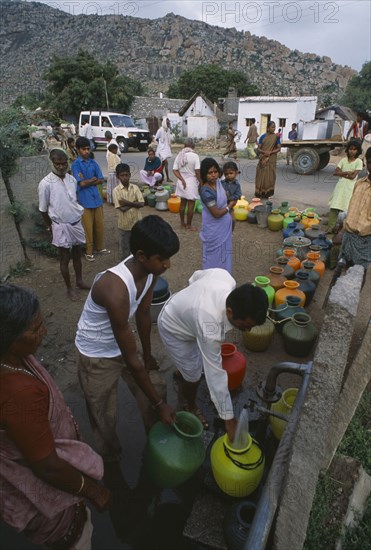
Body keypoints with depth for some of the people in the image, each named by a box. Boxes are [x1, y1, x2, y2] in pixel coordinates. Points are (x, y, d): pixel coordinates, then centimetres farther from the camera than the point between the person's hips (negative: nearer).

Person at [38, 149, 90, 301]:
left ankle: (79, 281, 37)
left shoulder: (72, 179, 1)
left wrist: (77, 213, 14)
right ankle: (69, 288, 21)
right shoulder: (46, 183, -16)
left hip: (76, 223, 5)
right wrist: (51, 226, 4)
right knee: (64, 259, 7)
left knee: (77, 254, 19)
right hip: (61, 226, -5)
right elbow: (43, 209, -6)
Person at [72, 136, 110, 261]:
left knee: (99, 225, 13)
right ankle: (89, 251, 15)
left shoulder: (93, 163, 8)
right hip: (85, 200, -5)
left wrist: (88, 181, -9)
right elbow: (82, 183, -15)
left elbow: (101, 180, 3)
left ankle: (99, 247, 30)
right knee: (88, 227, 2)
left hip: (97, 198, 5)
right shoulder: (76, 164, -7)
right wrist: (93, 179, -1)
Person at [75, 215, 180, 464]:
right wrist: (159, 405, -19)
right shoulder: (116, 290, -40)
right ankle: (111, 460, 45)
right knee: (105, 418, 13)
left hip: (122, 345, 7)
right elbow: (131, 359, -31)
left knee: (156, 390, 16)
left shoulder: (149, 270, -17)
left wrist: (148, 355, 13)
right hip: (97, 355, -6)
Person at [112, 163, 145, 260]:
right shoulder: (116, 190, -10)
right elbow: (122, 208, -18)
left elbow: (141, 204, -12)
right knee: (125, 249, 10)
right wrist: (134, 202, -13)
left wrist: (127, 202, -18)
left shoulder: (135, 188, -2)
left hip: (137, 222, 2)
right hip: (124, 224, -2)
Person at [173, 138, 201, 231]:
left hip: (182, 182, 6)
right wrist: (201, 182, -5)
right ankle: (188, 225, 11)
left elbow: (175, 170, -4)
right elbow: (197, 172, -17)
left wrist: (182, 180, -8)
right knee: (191, 204, 4)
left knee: (182, 203, 16)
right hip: (191, 182, -6)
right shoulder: (195, 156, -13)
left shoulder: (179, 155, 2)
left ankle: (182, 222, 26)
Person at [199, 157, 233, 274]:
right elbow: (217, 213, -26)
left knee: (224, 252, 22)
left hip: (223, 225, 8)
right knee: (213, 254, 9)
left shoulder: (217, 181, -5)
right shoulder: (206, 191, -28)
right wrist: (228, 208, -9)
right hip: (214, 229, -8)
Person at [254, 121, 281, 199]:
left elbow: (279, 148, -1)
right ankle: (260, 192, 12)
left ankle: (269, 193, 11)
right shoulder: (263, 137, 2)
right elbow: (258, 148, 0)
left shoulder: (276, 137, 1)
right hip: (262, 159, 1)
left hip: (271, 160, 0)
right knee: (261, 175, 2)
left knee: (270, 176, 2)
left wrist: (270, 152, -16)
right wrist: (264, 152, -18)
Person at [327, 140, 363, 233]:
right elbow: (335, 173, 2)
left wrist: (342, 173, -3)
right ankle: (329, 228, -3)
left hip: (350, 188, -3)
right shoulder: (343, 160, 10)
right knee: (334, 207, -4)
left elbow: (353, 176, -9)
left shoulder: (358, 162, -1)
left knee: (349, 210, -5)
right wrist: (347, 172, -9)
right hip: (340, 186, 3)